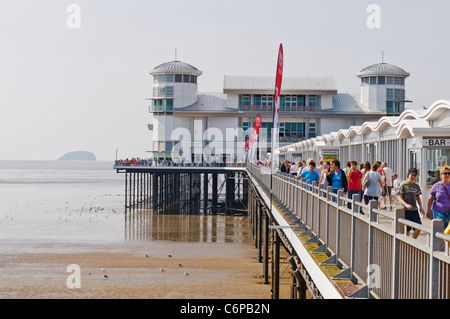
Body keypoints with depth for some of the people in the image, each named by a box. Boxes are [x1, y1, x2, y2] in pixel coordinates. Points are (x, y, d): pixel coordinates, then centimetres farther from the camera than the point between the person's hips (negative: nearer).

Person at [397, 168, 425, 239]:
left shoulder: (416, 186, 13)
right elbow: (399, 197, -8)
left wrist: (421, 207, 6)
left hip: (415, 210, 5)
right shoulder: (403, 185, -4)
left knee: (419, 227, -7)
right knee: (407, 230, -1)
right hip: (406, 211, -5)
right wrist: (406, 204, -24)